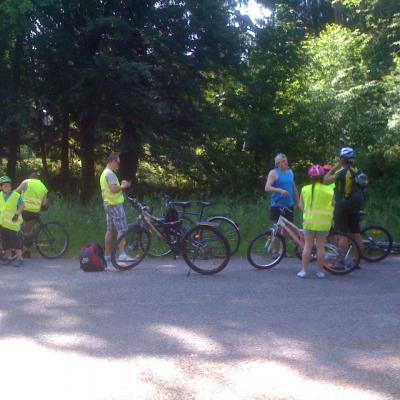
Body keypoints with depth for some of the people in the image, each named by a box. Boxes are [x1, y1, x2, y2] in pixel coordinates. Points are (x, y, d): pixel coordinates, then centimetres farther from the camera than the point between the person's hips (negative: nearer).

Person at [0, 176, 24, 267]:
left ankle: (19, 258, -4)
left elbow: (21, 205, -6)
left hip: (13, 222, -5)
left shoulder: (16, 195, -7)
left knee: (16, 240, -7)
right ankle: (8, 257, 23)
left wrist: (17, 214, -18)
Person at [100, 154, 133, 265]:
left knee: (109, 230, 12)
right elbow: (113, 189, -25)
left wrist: (120, 185, 16)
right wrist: (123, 186, -10)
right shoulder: (110, 174, -14)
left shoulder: (103, 173, 19)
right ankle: (122, 254, -17)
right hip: (115, 204, -10)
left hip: (108, 204, 10)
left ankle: (107, 255, 14)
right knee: (122, 229, -12)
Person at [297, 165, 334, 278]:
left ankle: (303, 270, 6)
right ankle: (320, 271, 11)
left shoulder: (305, 189, -3)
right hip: (323, 223, -1)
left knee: (307, 246, 8)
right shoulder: (329, 191, -6)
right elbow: (333, 206, 0)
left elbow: (301, 205, 3)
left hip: (309, 221, 1)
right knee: (320, 246, 7)